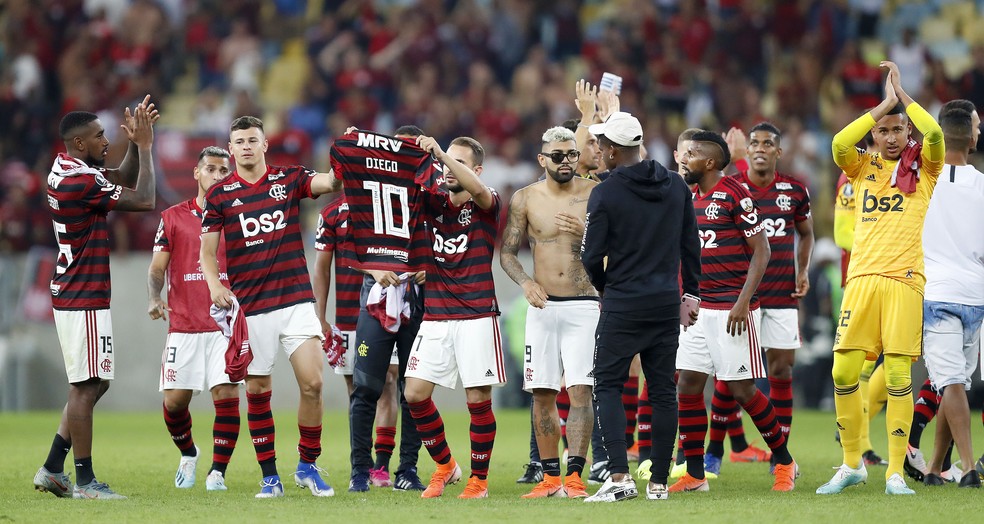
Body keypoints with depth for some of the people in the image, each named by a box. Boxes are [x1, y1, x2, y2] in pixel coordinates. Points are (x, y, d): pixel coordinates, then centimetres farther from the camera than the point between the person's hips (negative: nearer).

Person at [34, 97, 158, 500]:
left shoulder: (68, 170, 11)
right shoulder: (80, 181, -19)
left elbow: (123, 179, 25)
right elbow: (144, 200, -16)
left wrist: (136, 145, 9)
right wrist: (144, 146, -8)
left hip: (73, 296, 10)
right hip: (84, 300, -10)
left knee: (93, 384, 15)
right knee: (86, 387, -6)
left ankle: (52, 470, 16)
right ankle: (84, 481, -3)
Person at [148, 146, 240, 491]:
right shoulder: (174, 217, 8)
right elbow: (157, 269, 7)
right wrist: (155, 299, -12)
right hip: (183, 326, 0)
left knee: (227, 396, -12)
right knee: (175, 400, -1)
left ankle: (218, 471, -3)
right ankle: (188, 454, 28)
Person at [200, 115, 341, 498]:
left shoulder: (289, 179, 6)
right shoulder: (219, 194, 3)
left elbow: (330, 182, -10)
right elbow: (207, 249, 4)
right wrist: (215, 285, -13)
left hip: (296, 299, 0)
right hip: (248, 307, 0)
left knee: (312, 383, -8)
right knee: (258, 391, 2)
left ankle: (308, 465, 9)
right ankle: (269, 476, 12)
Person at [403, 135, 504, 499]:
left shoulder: (486, 204, -1)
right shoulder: (434, 203, 11)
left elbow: (476, 189, -24)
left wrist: (441, 152, -27)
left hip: (476, 315, -4)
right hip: (435, 315, 4)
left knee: (478, 399, -3)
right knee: (415, 393, -3)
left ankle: (479, 479, 9)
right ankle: (445, 466, 15)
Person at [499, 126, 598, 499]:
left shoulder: (595, 195, 1)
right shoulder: (525, 199, 4)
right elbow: (507, 252, 7)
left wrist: (588, 233, -16)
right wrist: (526, 282, -11)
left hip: (583, 306, -2)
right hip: (543, 305, 2)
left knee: (580, 391, -11)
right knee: (542, 394, 3)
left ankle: (574, 475, -11)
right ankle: (550, 477, 12)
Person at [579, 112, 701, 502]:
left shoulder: (606, 194, -11)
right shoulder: (676, 186, 5)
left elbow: (591, 256, -9)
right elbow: (691, 245, 10)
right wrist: (690, 292, 20)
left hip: (623, 304, -5)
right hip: (666, 302, 5)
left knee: (608, 385, 3)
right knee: (662, 390, 9)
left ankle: (620, 477, -12)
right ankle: (658, 482, 10)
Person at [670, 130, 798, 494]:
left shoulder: (735, 194, -11)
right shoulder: (690, 197, 12)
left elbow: (761, 250, -11)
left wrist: (743, 301, -17)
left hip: (731, 308, -7)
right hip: (698, 307, 7)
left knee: (741, 389, -5)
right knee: (688, 385, 1)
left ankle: (784, 461, 11)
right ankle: (694, 474, 8)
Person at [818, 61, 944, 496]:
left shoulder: (923, 167, 9)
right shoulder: (862, 167, 14)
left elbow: (935, 134, -12)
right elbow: (839, 143, -7)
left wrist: (900, 93, -1)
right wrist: (883, 103, -3)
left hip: (904, 280, -2)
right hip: (862, 278, 2)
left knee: (899, 375, -5)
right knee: (844, 371, -2)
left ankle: (895, 472, -1)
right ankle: (851, 464, 12)